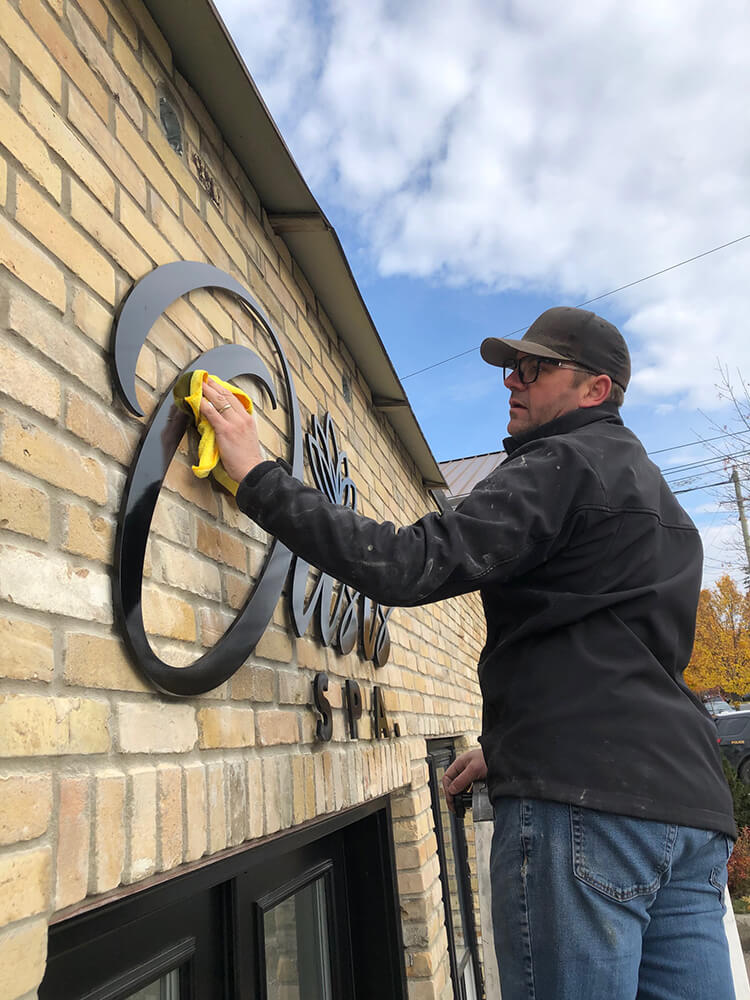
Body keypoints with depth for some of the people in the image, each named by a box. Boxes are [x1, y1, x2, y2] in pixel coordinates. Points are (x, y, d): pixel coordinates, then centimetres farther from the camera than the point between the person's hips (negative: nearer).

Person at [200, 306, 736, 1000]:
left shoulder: (563, 466, -6)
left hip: (585, 801, -10)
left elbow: (410, 565, -19)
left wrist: (258, 475, -12)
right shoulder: (662, 503, 25)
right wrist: (508, 746, 27)